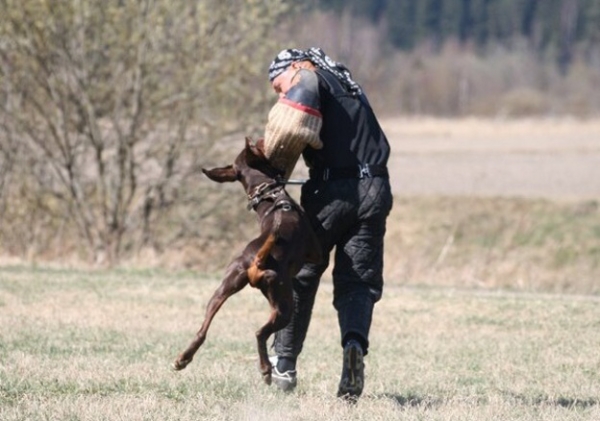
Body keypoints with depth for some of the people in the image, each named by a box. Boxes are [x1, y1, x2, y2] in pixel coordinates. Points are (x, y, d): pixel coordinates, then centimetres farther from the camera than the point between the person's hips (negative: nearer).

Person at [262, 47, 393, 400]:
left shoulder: (309, 78, 2)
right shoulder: (349, 87, 27)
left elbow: (291, 124, -20)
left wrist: (273, 168, -6)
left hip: (333, 190, -6)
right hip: (374, 191, 6)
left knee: (300, 275, 10)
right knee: (359, 281, 6)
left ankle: (285, 363, 15)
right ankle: (355, 342, -21)